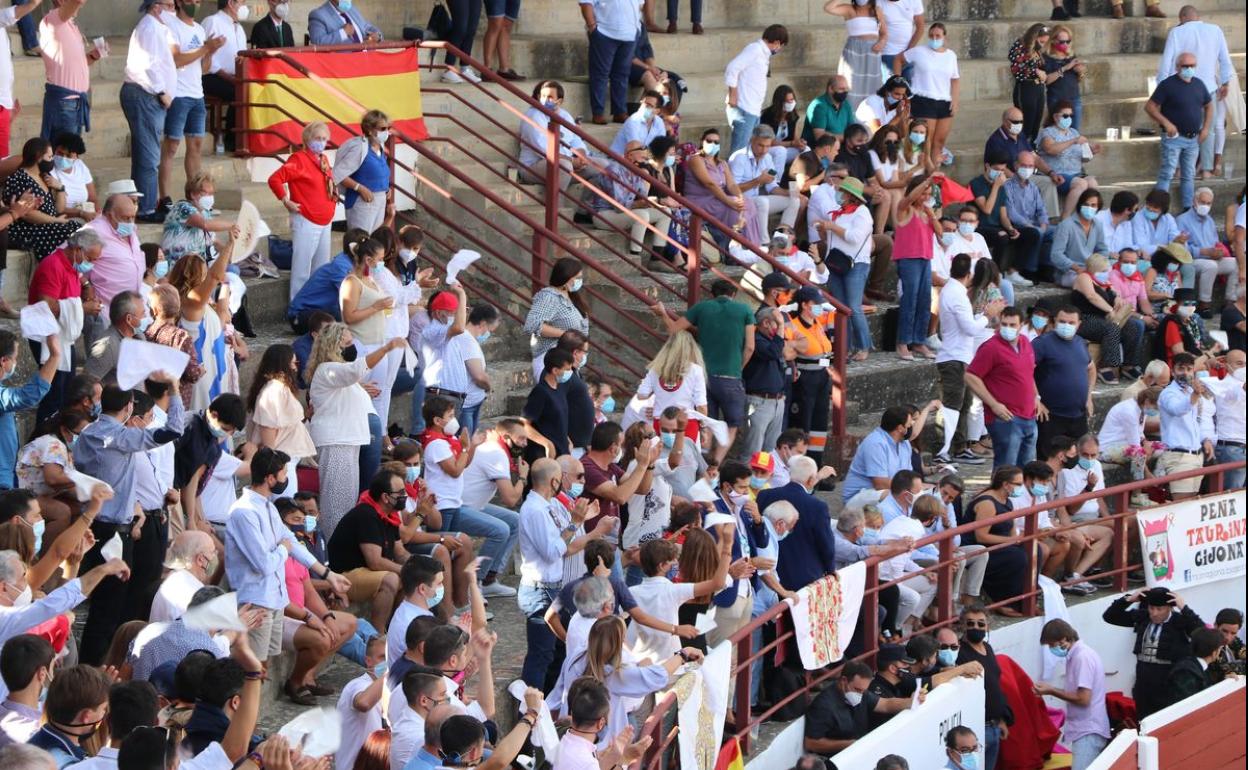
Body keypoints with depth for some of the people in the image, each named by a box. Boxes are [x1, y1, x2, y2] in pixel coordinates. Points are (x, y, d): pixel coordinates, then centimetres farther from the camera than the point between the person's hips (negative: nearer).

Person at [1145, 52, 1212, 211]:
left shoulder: (1198, 84, 9)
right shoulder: (1168, 84, -9)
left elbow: (1209, 106, 22)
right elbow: (1150, 107, -12)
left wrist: (1206, 128, 10)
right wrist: (1166, 123, -22)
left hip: (1193, 139, 6)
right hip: (1174, 137, -6)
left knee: (1189, 176, 12)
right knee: (1167, 174, -10)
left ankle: (1188, 209, 19)